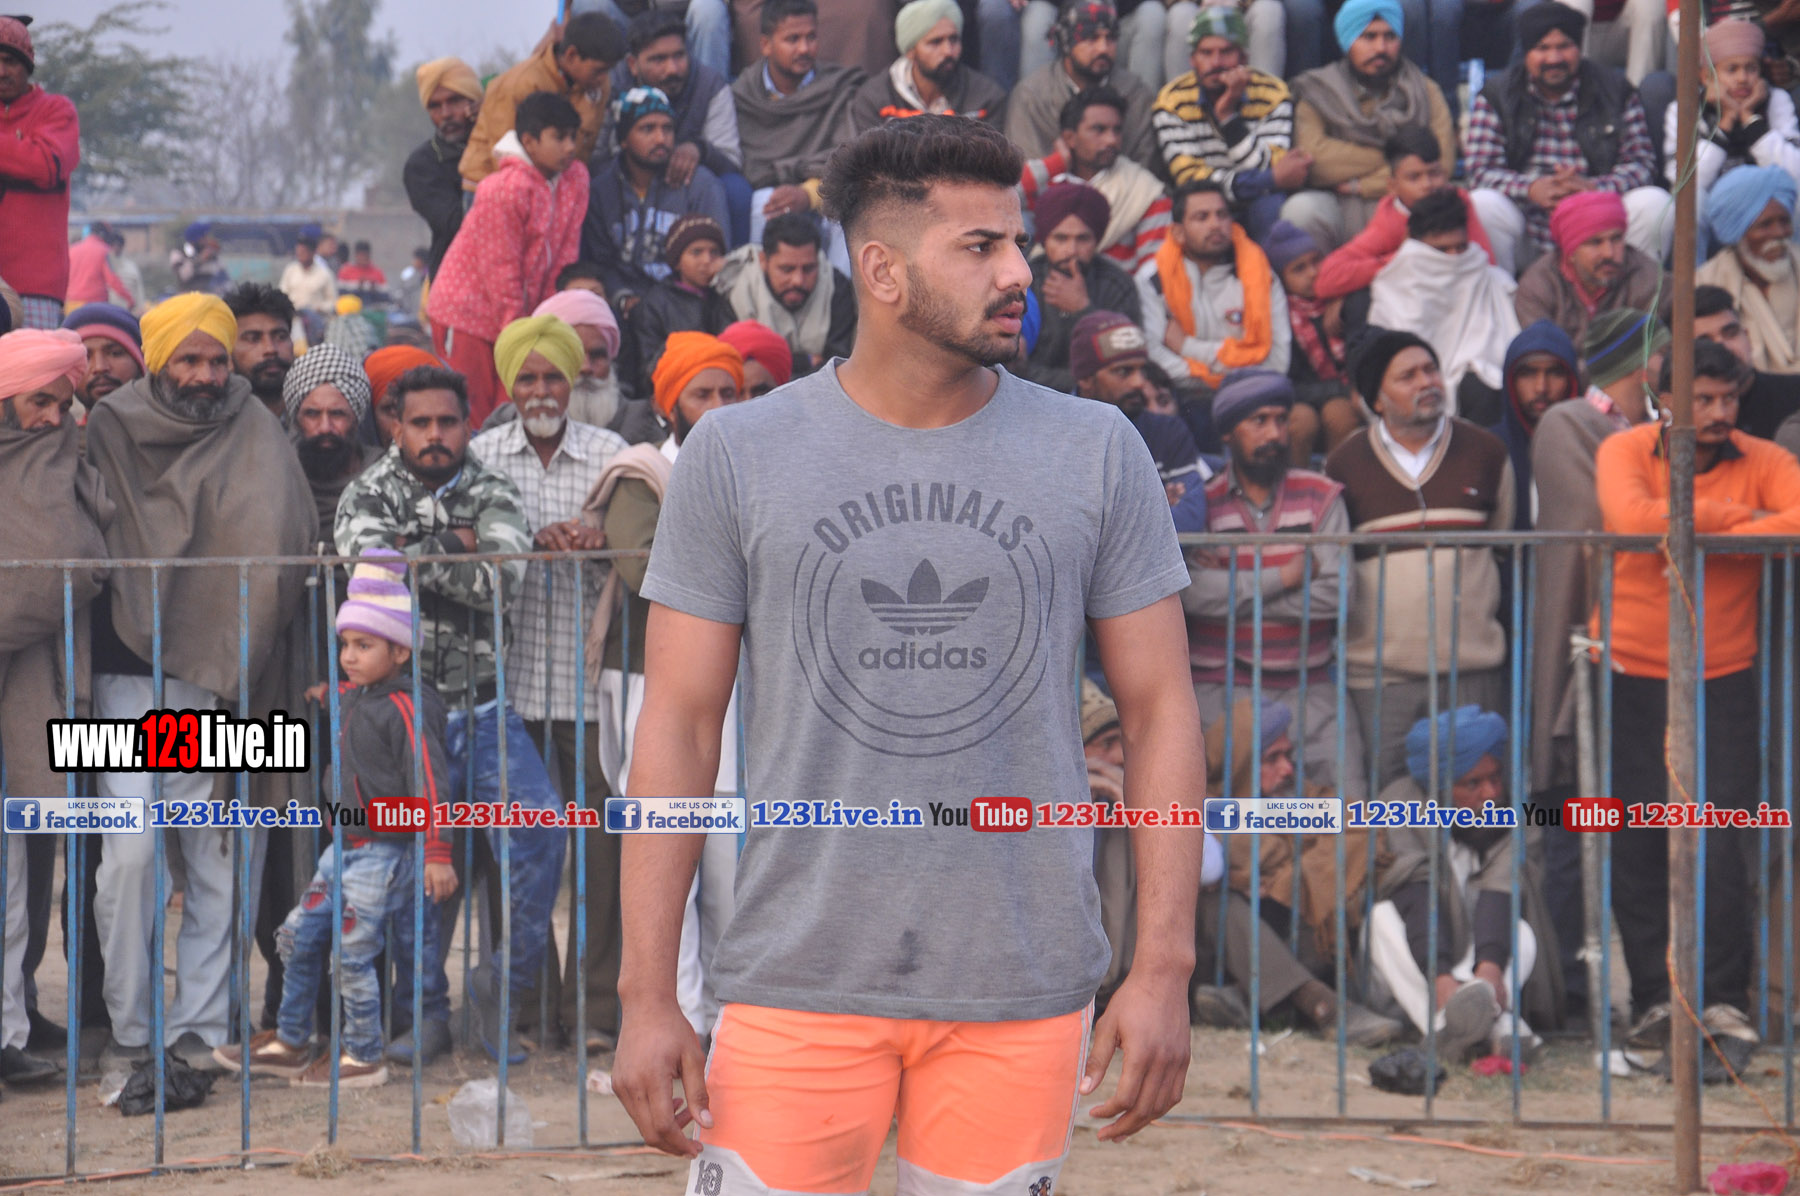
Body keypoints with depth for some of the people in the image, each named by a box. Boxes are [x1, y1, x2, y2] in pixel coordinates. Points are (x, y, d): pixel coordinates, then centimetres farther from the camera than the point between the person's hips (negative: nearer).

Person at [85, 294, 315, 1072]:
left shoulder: (256, 439, 5)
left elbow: (289, 546, -2)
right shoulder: (110, 434, 6)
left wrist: (253, 669, -11)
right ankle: (129, 1029, -1)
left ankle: (201, 1029, 8)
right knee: (131, 853, -10)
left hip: (228, 683, 1)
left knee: (224, 862, 0)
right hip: (132, 679, 0)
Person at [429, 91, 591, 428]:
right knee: (472, 413, -5)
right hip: (467, 310, -6)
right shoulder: (505, 189, -22)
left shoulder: (575, 178, -1)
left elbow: (564, 254, 4)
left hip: (520, 313, 6)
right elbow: (500, 267, -16)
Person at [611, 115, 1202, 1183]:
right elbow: (680, 723, 2)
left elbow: (1160, 709, 5)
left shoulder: (1096, 453, 4)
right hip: (800, 980, -1)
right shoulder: (740, 454, 1)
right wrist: (648, 995, -4)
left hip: (1022, 997, 1)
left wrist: (1165, 971, -3)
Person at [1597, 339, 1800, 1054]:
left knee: (1719, 844, -6)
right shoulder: (1624, 452, -2)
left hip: (1723, 681, 0)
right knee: (1635, 849, 1)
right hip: (1630, 680, 0)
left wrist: (1700, 544, -22)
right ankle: (1656, 1000, 8)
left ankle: (1722, 998, 0)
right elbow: (1632, 518, -24)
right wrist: (1733, 516, -16)